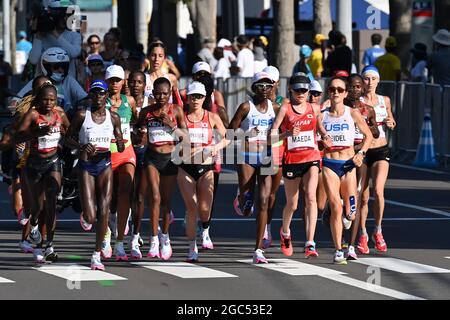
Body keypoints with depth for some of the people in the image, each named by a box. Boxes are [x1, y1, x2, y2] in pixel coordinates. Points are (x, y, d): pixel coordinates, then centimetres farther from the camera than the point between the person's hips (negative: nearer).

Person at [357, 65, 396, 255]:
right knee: (363, 196, 2)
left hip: (381, 151, 1)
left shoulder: (385, 101, 8)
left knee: (378, 190, -16)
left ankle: (378, 231, 2)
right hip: (362, 151, -1)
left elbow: (391, 122, 21)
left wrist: (391, 124, -1)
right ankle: (363, 235, 18)